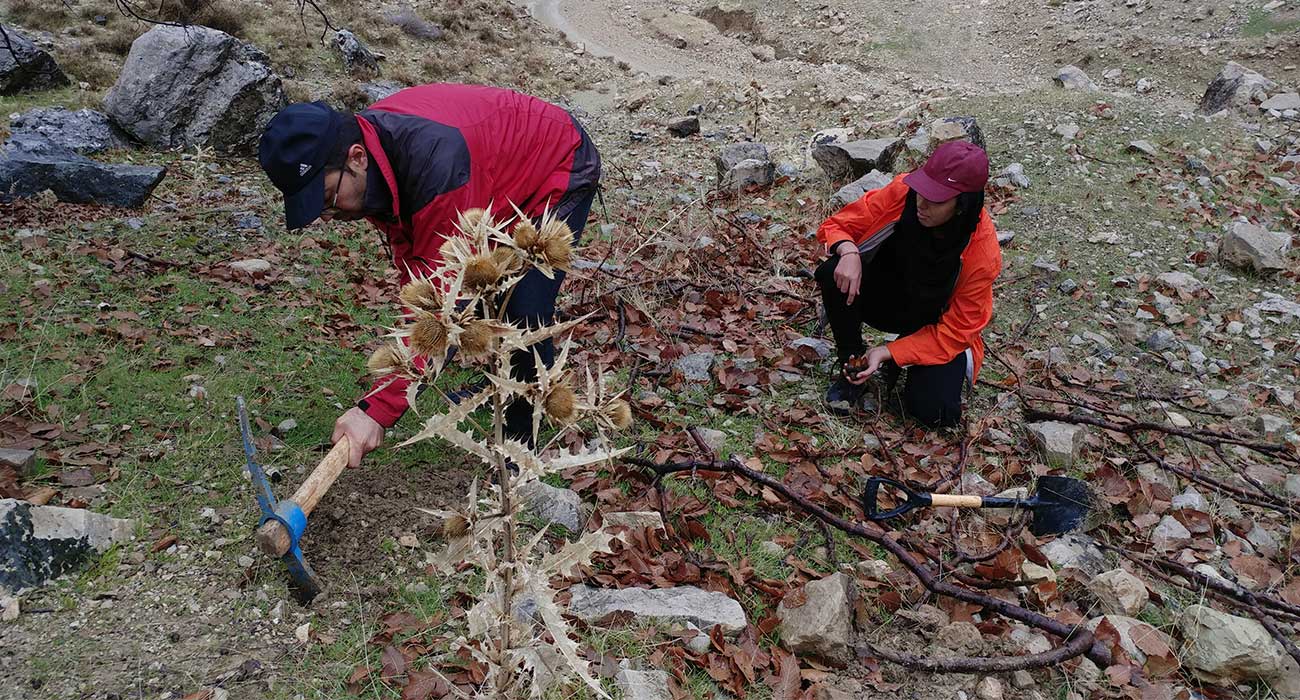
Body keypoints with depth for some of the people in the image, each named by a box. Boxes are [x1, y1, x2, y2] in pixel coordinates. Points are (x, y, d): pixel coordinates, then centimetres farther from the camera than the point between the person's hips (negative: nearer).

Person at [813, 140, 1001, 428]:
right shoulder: (902, 193, -25)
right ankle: (851, 367, -8)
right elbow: (836, 225, -13)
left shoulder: (982, 252, -29)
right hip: (889, 300, 2)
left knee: (933, 411, -24)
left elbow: (956, 331, -22)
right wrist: (848, 252, -37)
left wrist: (888, 353, -30)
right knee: (832, 274, -30)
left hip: (938, 324, -2)